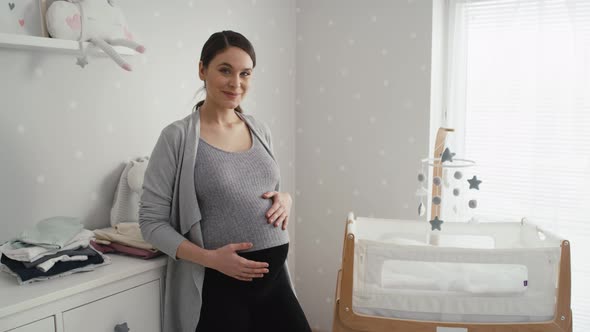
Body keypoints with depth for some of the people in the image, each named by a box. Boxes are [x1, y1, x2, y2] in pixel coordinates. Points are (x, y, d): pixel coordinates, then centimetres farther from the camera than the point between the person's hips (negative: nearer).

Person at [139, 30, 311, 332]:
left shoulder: (260, 130, 7)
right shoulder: (177, 137, -9)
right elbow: (152, 222, -8)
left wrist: (285, 198, -2)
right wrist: (210, 258, -19)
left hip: (274, 279, 5)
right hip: (217, 287, -5)